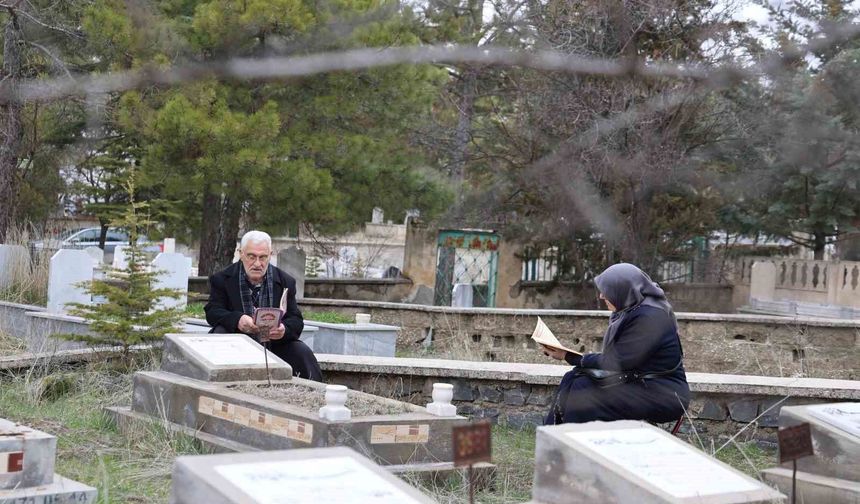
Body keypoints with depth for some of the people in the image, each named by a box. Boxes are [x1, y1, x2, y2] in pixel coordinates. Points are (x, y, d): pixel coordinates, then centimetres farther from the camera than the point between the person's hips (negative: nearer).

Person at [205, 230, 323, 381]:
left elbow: (296, 321, 0)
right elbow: (212, 312, -9)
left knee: (303, 354, -22)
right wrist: (237, 320, -32)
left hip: (274, 343, 1)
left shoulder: (285, 282, 5)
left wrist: (284, 330, -27)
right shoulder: (222, 280, 1)